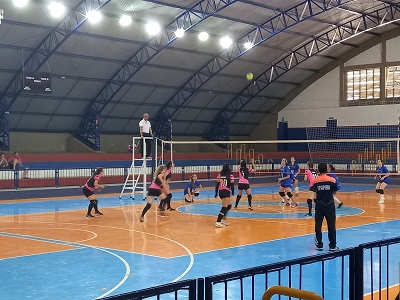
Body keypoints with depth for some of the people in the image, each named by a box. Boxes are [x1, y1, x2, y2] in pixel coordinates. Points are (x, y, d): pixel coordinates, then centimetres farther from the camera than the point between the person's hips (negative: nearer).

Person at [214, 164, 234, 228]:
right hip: (226, 192, -7)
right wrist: (233, 192, 10)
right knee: (224, 208, -5)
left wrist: (216, 193, 14)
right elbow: (232, 185, -7)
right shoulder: (230, 176, -6)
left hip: (220, 192, 7)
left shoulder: (219, 175, 7)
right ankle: (218, 222, -13)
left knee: (229, 206, 22)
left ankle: (223, 220, 20)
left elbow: (217, 184, 8)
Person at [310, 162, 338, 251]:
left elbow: (314, 195, -7)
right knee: (331, 226, 6)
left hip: (319, 206, 1)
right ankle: (332, 246, 8)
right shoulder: (332, 180, -8)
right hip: (330, 206, 0)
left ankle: (319, 245, 13)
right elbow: (334, 192, 0)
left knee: (318, 226, 10)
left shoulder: (315, 181, -7)